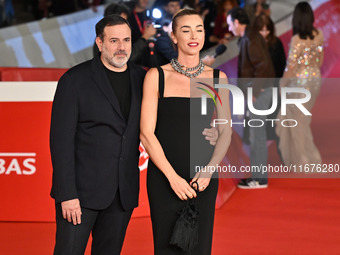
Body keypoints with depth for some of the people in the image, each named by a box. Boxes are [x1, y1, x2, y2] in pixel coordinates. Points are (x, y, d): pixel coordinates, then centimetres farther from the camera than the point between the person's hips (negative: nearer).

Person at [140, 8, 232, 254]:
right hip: (164, 177, -2)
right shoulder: (157, 76, -1)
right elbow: (146, 133, -6)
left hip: (203, 179, 2)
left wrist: (210, 170, -9)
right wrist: (173, 177, -13)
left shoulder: (217, 78, 6)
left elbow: (225, 131, 7)